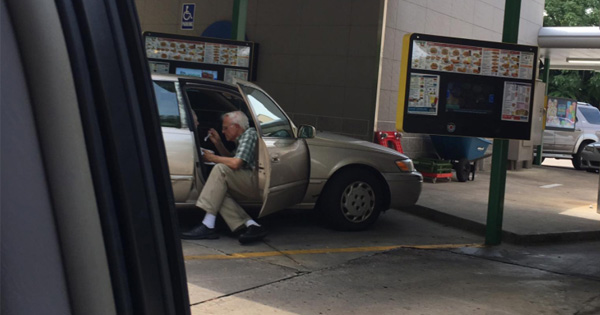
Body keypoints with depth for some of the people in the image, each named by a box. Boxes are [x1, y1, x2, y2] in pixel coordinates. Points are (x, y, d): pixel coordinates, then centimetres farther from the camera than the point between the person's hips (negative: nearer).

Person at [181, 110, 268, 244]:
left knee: (220, 169, -19)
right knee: (219, 191, 0)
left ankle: (207, 225, -25)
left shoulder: (249, 135, -6)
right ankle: (251, 225, -14)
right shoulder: (242, 138, 24)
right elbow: (231, 158, 37)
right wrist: (218, 143, 24)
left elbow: (235, 163, -18)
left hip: (257, 183, -10)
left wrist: (212, 158, -3)